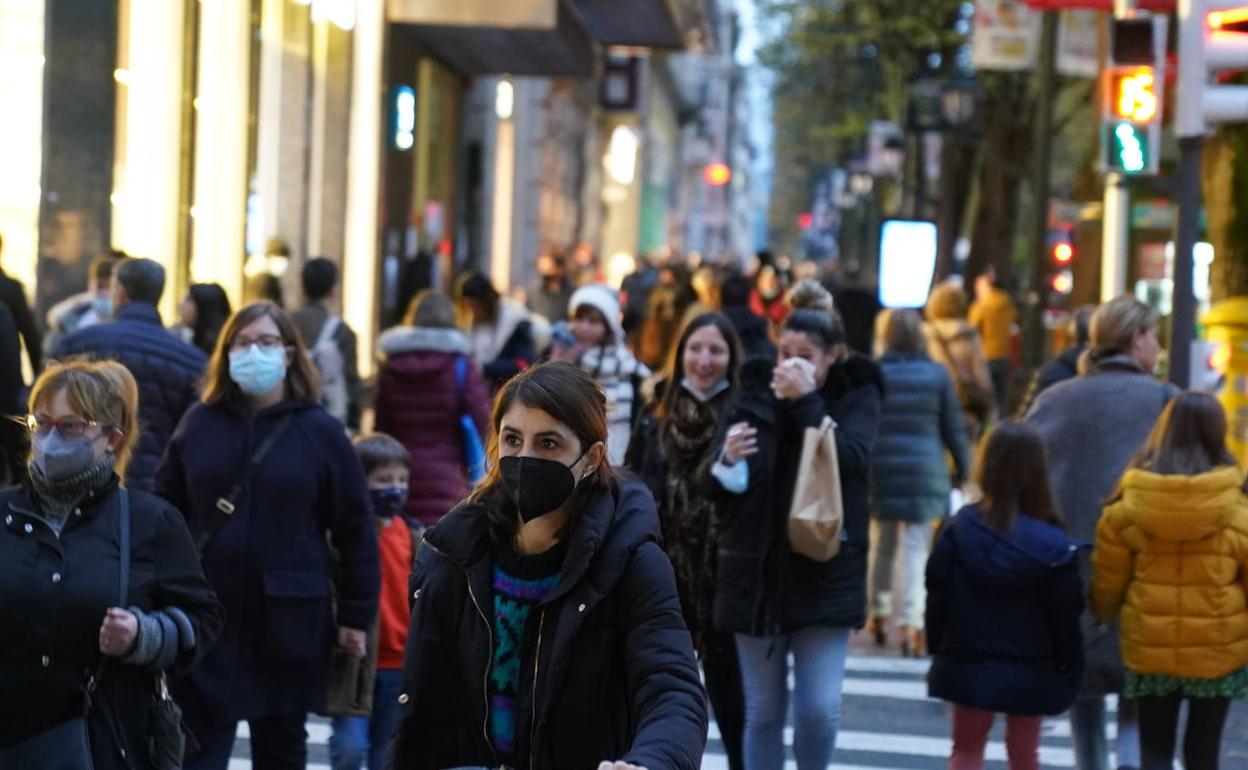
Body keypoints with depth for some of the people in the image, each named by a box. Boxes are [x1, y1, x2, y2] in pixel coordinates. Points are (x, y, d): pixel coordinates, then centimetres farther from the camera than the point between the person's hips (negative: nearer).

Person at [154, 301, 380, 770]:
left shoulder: (320, 432, -1)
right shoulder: (199, 424, 5)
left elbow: (355, 531, 1)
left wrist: (356, 616, -1)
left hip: (288, 621, -1)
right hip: (205, 616, 1)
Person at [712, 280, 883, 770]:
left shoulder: (857, 395, 1)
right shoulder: (757, 391, 3)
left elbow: (851, 458, -17)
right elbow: (727, 481, -1)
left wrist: (805, 401, -20)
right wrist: (727, 461, -23)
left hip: (826, 573, -2)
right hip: (759, 570, 2)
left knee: (820, 707, -7)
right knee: (763, 710, 6)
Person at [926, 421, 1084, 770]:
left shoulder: (959, 530, -8)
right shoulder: (1054, 547, -13)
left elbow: (937, 598, -3)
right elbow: (1066, 618, -9)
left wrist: (938, 650, 10)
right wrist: (1069, 674, 3)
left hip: (968, 664, 1)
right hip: (1031, 672, -1)